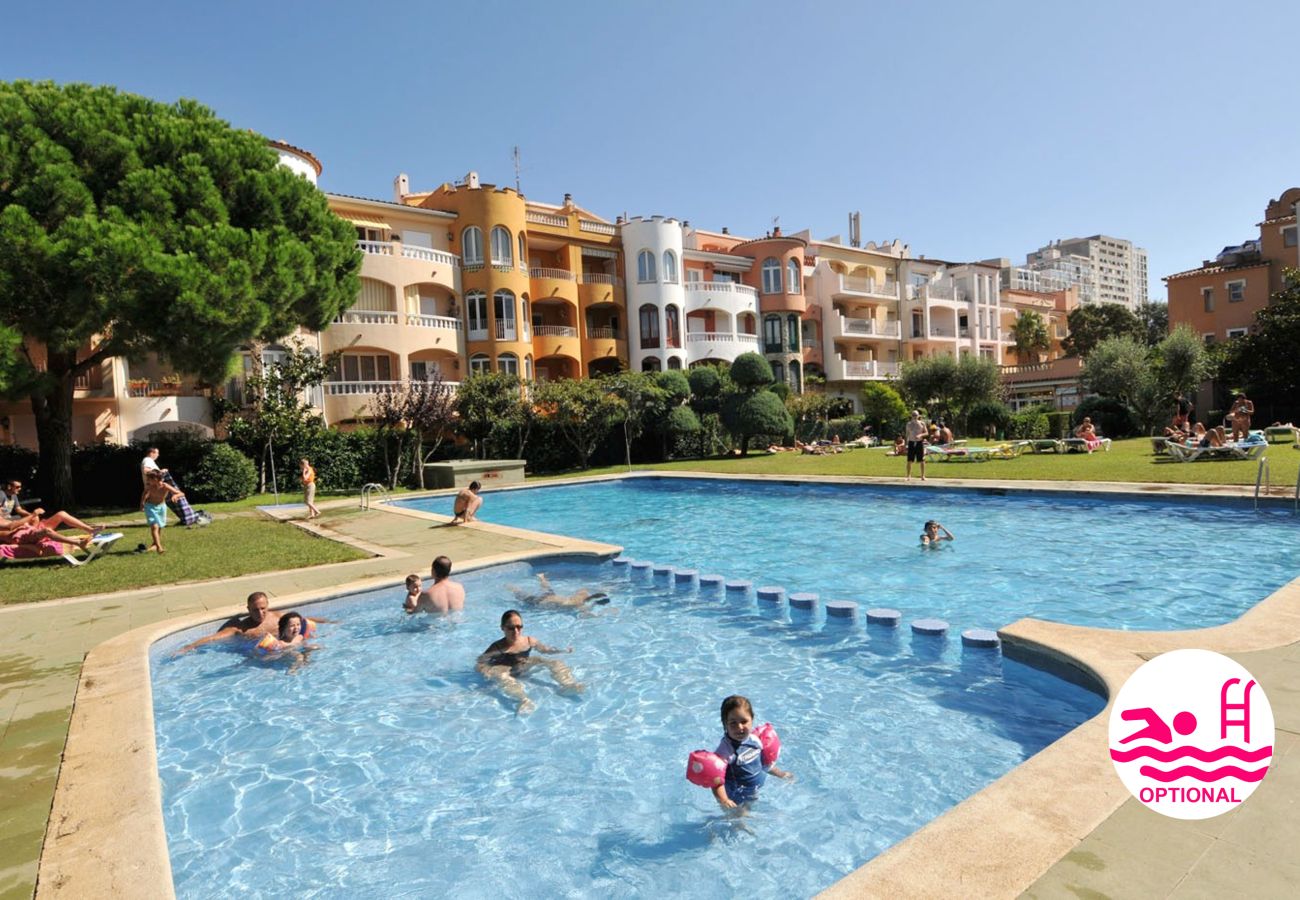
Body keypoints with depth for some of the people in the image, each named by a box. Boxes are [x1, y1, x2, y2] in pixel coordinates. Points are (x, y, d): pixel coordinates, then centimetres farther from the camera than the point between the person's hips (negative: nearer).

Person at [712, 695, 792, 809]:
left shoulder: (754, 740, -9)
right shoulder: (725, 750, -30)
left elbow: (764, 762, 11)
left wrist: (779, 773, 22)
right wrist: (723, 800, -48)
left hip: (754, 795, 6)